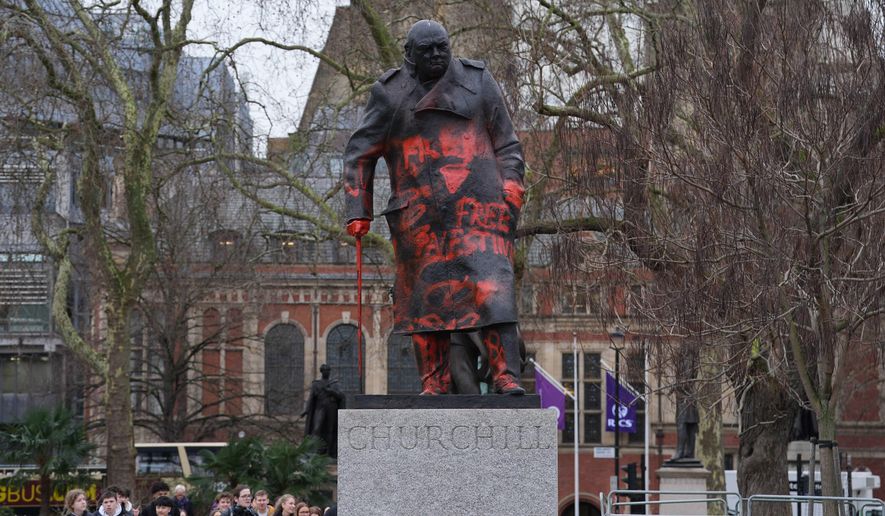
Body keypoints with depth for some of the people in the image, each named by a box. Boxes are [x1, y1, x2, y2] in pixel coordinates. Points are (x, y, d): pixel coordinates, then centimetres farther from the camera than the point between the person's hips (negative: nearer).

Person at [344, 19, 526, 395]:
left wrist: (510, 189, -2)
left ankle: (507, 376, -18)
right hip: (419, 215, 1)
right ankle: (433, 383, 9)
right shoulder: (391, 93, 6)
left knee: (492, 285, -13)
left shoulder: (476, 81, 8)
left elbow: (506, 143, 11)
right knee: (426, 294, 2)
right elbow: (359, 155, 9)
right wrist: (358, 212, 1)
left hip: (476, 205, -1)